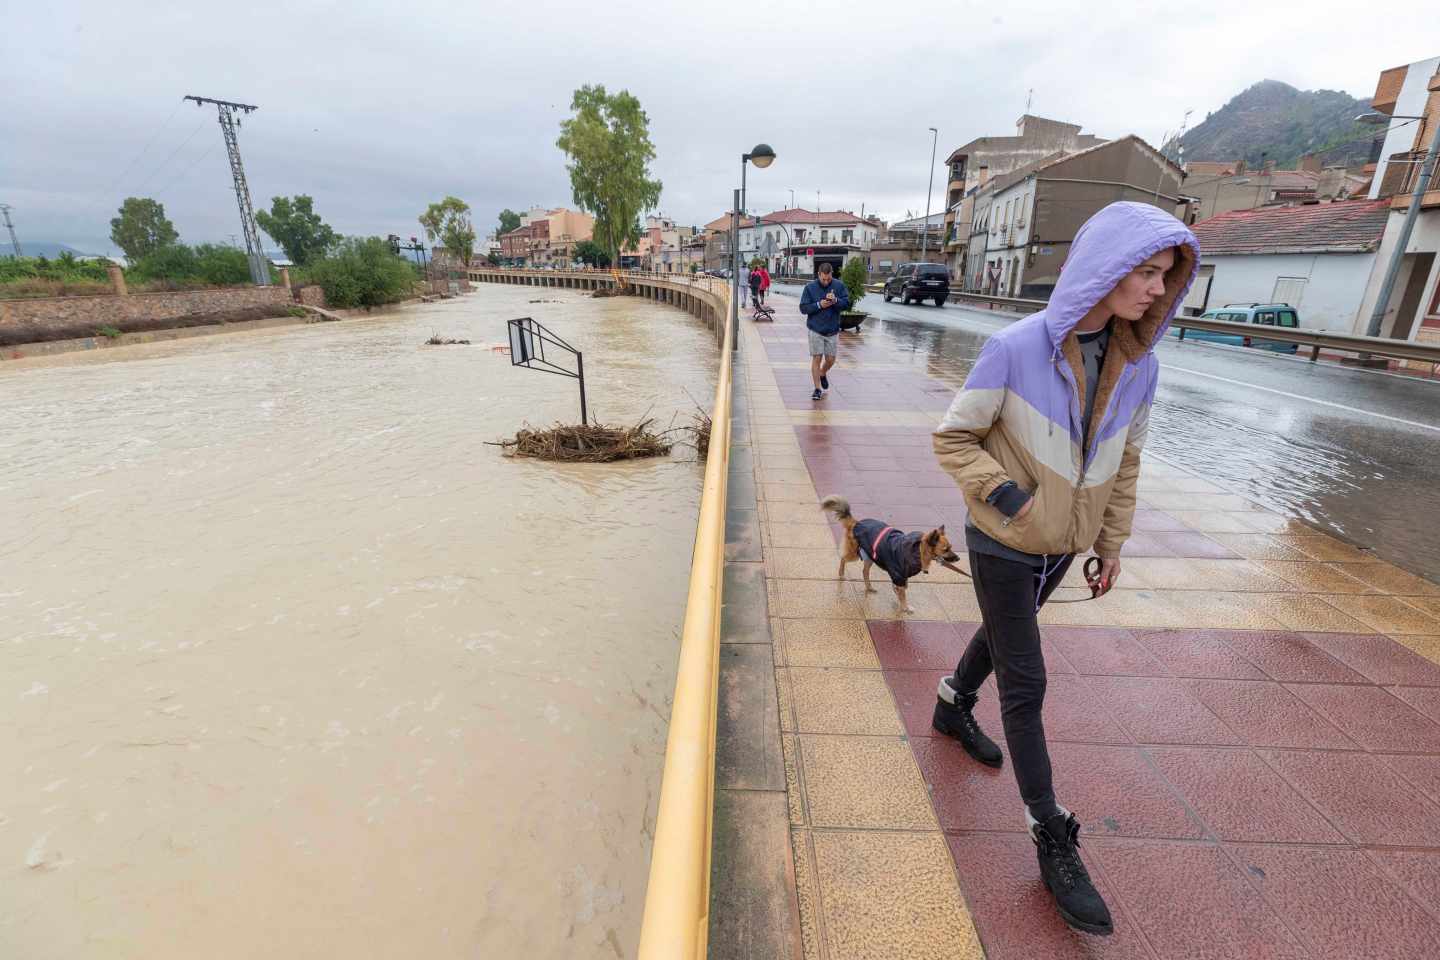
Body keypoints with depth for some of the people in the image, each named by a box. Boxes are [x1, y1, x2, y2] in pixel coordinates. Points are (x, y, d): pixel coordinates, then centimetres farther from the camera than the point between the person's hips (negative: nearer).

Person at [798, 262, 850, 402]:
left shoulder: (839, 285, 0)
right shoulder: (810, 287, -4)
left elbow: (847, 302, -3)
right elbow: (803, 308, -6)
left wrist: (836, 301, -22)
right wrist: (819, 305, -19)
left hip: (832, 330, 2)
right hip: (815, 329, -2)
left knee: (831, 359, 9)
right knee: (817, 358, -4)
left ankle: (823, 374, 42)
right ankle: (817, 389, 4)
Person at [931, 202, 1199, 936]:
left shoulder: (1138, 364, -5)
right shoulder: (1014, 350, -22)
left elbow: (1124, 461, 7)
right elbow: (952, 439, -14)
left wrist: (1112, 544, 10)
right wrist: (1005, 496, -25)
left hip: (1061, 545, 6)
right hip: (1002, 544, -6)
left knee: (1002, 636, 26)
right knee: (1025, 686, 3)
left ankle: (954, 707, 55)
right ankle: (1054, 844, 19)